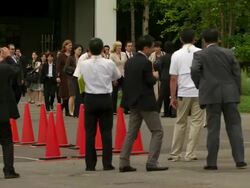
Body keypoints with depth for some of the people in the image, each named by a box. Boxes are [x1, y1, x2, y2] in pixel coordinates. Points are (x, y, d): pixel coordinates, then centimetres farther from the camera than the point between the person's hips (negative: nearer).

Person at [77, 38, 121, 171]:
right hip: (105, 99, -1)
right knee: (106, 131, 4)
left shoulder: (83, 64, -7)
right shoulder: (109, 63, -8)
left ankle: (90, 164, 4)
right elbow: (117, 76, 8)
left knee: (90, 132, 5)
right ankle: (107, 163, 3)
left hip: (90, 99, 1)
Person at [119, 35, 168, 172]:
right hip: (146, 102, -8)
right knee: (157, 132, 0)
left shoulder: (129, 62, 9)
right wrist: (155, 76, 5)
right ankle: (152, 162, -7)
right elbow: (150, 82, -16)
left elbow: (126, 81, 11)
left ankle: (124, 163, 7)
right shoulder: (146, 63, -15)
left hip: (133, 102, 8)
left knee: (131, 133, 11)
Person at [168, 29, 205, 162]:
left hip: (183, 93, 2)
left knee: (180, 123, 12)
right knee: (196, 122, 4)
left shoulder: (176, 55, 3)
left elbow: (173, 78, 1)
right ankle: (190, 154, 1)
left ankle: (174, 154, 13)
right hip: (198, 92, -2)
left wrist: (173, 97, 5)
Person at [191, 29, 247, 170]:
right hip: (229, 95, 1)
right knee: (234, 126, 6)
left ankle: (212, 162, 2)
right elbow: (237, 73, 5)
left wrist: (200, 86, 0)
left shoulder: (200, 55, 0)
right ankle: (240, 160, 1)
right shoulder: (228, 53, 6)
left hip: (211, 95, -1)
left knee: (213, 129, 2)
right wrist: (237, 93, 11)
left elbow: (194, 70, -16)